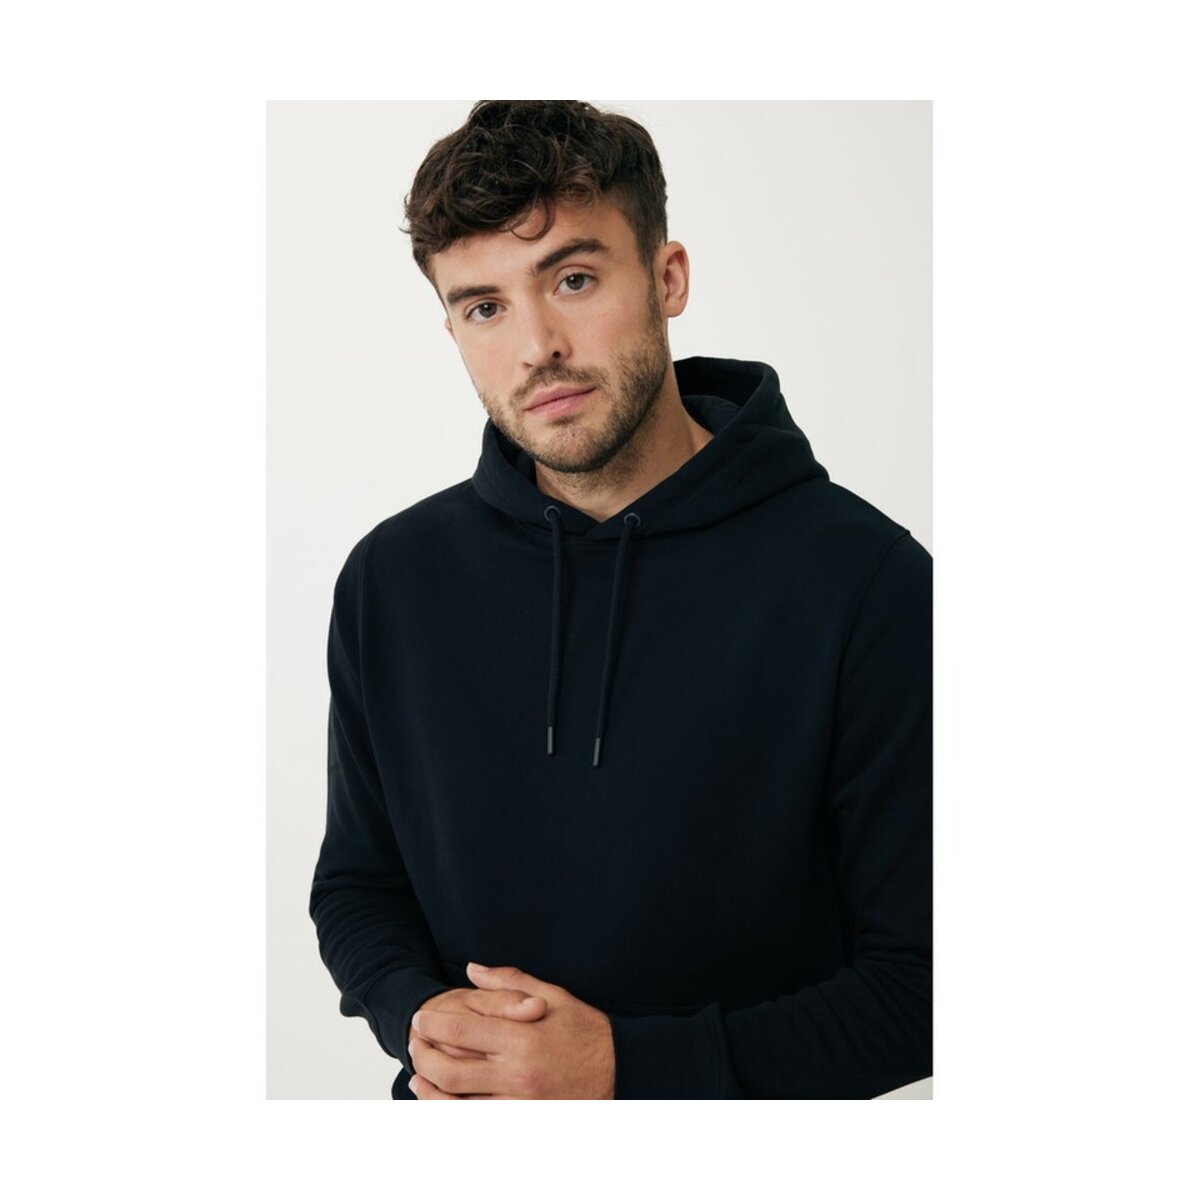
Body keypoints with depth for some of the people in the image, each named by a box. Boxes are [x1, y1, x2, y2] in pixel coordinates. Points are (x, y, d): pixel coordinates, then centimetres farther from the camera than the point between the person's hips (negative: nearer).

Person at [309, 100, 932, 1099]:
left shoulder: (866, 579, -18)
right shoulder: (392, 579, -4)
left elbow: (922, 979, -17)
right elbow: (356, 883, 6)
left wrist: (628, 1065, -24)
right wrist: (416, 1010, -14)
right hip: (451, 1102, 4)